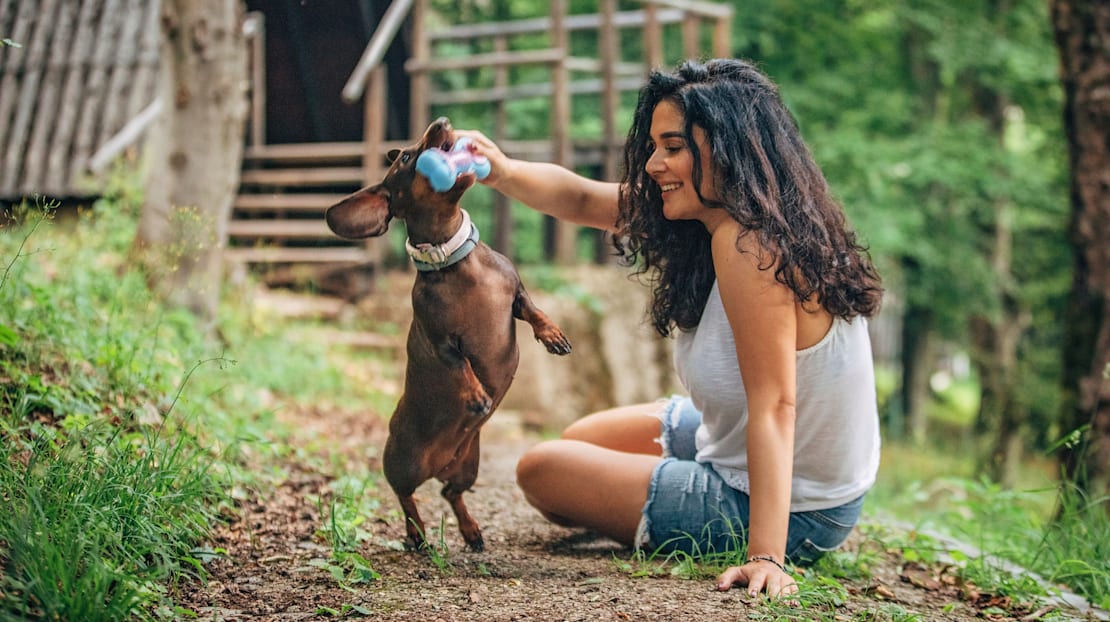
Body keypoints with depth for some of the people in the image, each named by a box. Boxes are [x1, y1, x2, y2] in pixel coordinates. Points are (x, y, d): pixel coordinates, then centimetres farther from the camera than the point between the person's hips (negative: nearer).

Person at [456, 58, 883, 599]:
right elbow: (582, 199, 2)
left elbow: (773, 406, -32)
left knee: (541, 470, 3)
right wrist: (503, 172, -16)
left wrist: (766, 556, -35)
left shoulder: (746, 244, -29)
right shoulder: (724, 212, -2)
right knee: (582, 438, 27)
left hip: (790, 509, -10)